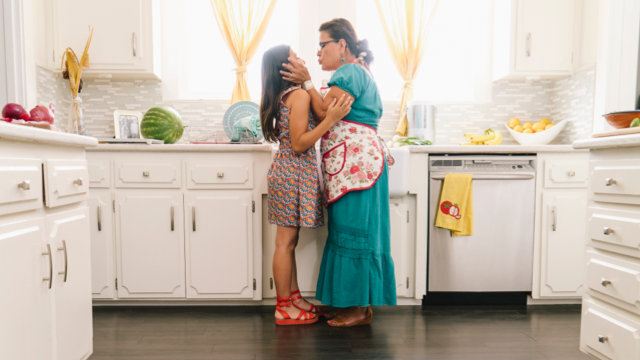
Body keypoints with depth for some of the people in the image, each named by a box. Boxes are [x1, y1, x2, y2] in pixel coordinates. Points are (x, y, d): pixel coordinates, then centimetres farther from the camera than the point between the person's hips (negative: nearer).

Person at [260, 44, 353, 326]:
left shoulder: (282, 96, 14)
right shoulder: (299, 95, -13)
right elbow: (299, 144, -18)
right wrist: (331, 119, -22)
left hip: (287, 172, 9)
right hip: (294, 173, -9)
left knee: (288, 242, 14)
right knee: (285, 243, 0)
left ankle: (294, 298, 27)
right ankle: (284, 308, 13)